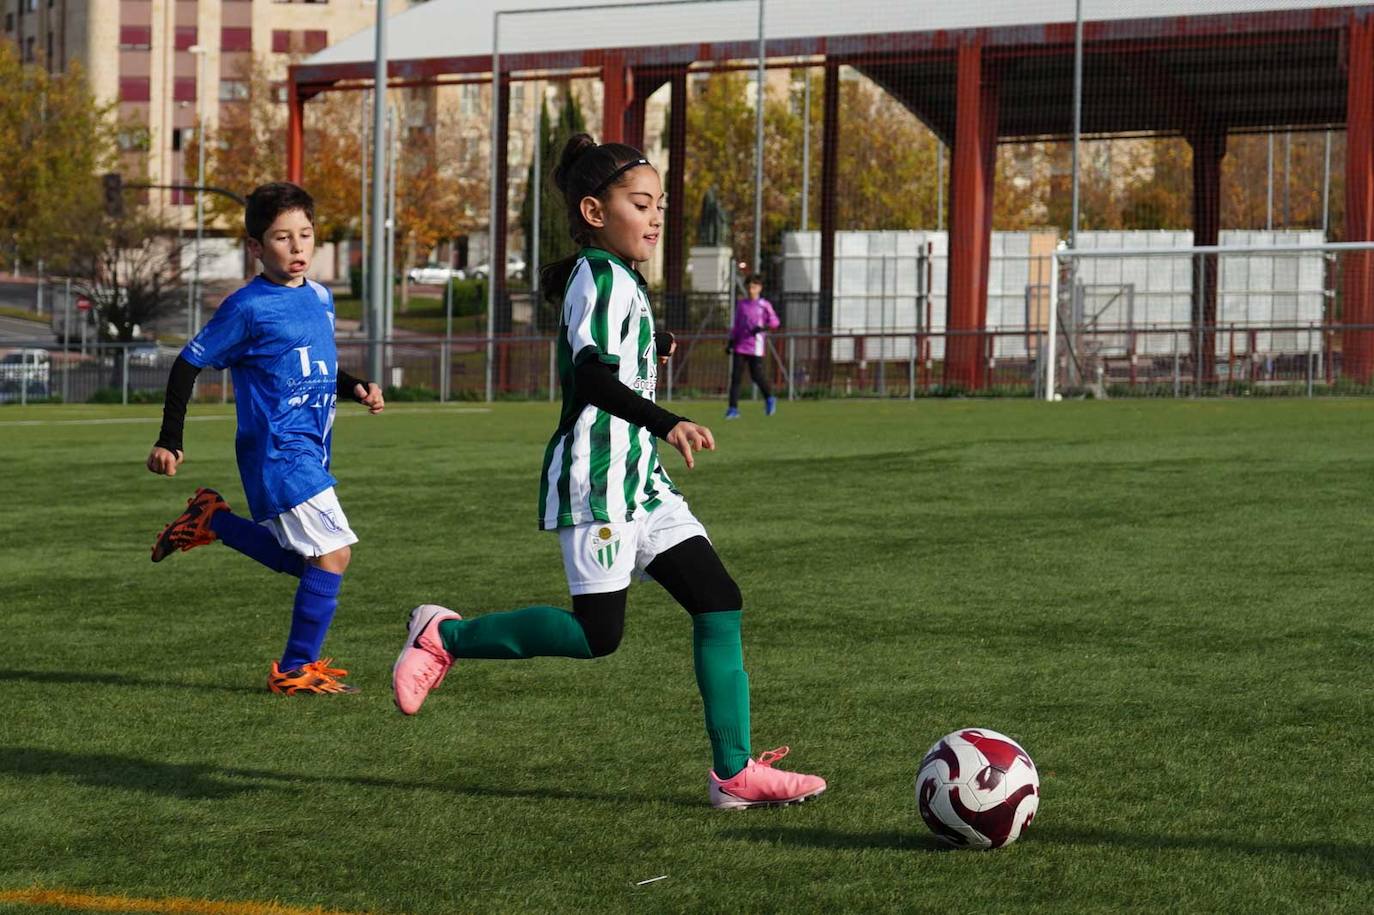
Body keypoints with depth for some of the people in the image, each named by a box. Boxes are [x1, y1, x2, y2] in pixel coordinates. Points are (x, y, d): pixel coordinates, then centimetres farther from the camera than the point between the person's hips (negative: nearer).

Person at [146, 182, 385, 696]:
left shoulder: (320, 298, 11)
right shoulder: (249, 307, -11)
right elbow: (189, 364, -6)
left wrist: (356, 388, 8)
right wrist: (169, 441, -9)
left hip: (309, 451, 8)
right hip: (277, 452, -8)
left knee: (301, 561, 15)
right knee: (333, 553, -13)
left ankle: (212, 521, 28)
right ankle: (295, 671, -3)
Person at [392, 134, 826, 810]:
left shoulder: (618, 278, 18)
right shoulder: (600, 276, -12)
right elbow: (590, 372, -28)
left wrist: (652, 346, 44)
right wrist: (666, 423, -39)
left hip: (639, 479, 10)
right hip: (596, 476, -10)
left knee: (718, 603, 1)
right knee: (597, 634, -9)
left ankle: (734, 772, 1)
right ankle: (444, 635, 7)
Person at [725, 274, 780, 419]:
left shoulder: (764, 305, 0)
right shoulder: (741, 304, 13)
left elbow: (774, 322, -1)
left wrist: (761, 328, -18)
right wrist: (731, 341, 11)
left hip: (756, 346, -3)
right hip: (740, 346, 4)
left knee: (756, 375, -4)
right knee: (736, 376, -5)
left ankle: (769, 399, 25)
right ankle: (733, 409, -5)